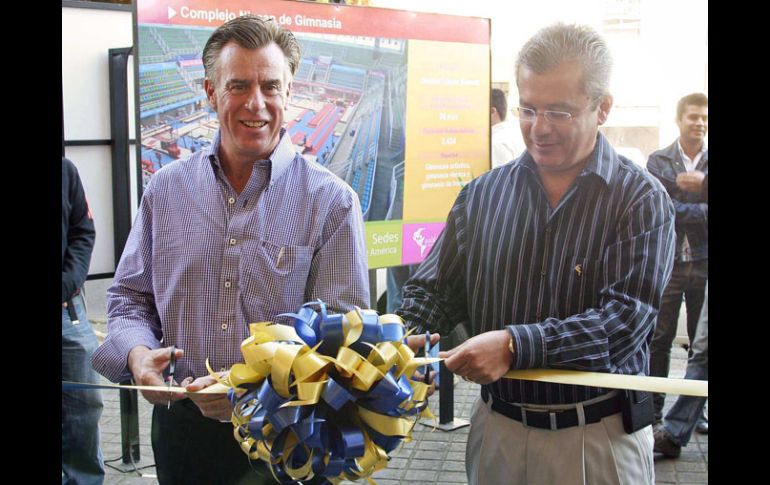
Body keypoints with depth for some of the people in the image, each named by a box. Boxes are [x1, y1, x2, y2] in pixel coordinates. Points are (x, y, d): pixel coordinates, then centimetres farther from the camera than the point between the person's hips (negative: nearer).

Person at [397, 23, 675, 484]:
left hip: (599, 436, -3)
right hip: (496, 426, 3)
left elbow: (627, 317, -18)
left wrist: (514, 344, -30)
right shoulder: (483, 194, 2)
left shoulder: (641, 198, -8)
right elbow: (435, 291, 5)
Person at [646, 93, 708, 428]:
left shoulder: (708, 163, 7)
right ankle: (653, 407, 15)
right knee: (659, 340, 4)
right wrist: (701, 211, -15)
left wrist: (702, 185, -19)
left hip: (703, 264, 2)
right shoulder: (658, 161, 2)